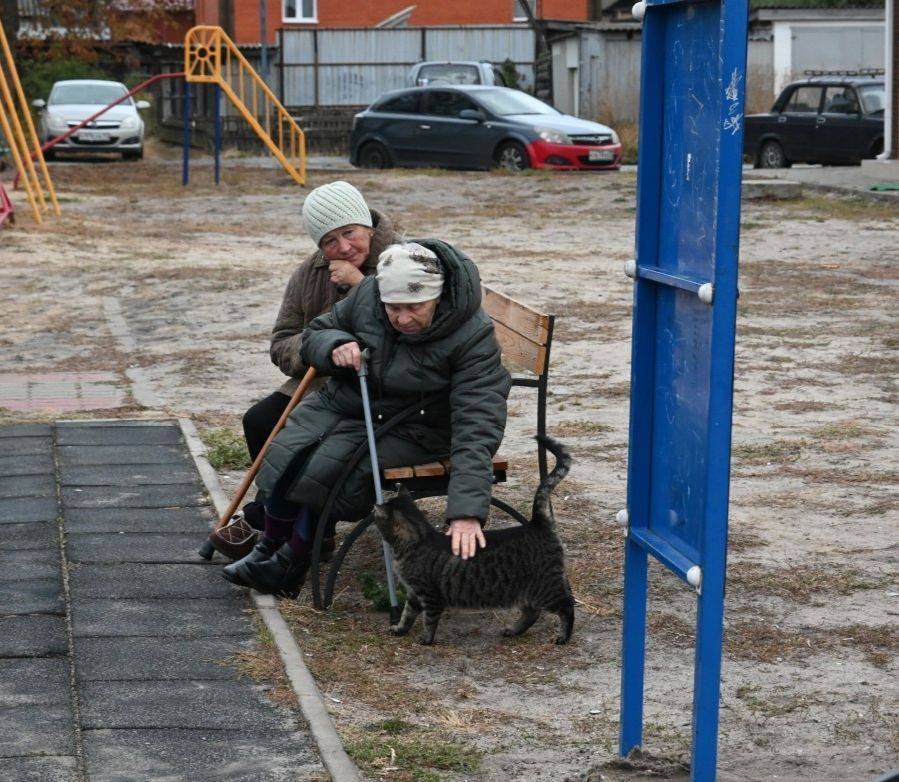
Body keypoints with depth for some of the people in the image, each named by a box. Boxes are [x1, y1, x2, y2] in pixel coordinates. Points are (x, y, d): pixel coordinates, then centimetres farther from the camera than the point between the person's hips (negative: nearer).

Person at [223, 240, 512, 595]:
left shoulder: (473, 336, -27)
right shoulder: (367, 294, -13)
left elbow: (477, 427, -34)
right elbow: (313, 335, 5)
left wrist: (467, 511, -44)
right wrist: (334, 346, -22)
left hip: (411, 429, -5)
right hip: (342, 403, 5)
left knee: (324, 470, -25)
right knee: (286, 456, -18)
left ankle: (291, 562, -2)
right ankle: (270, 548, 6)